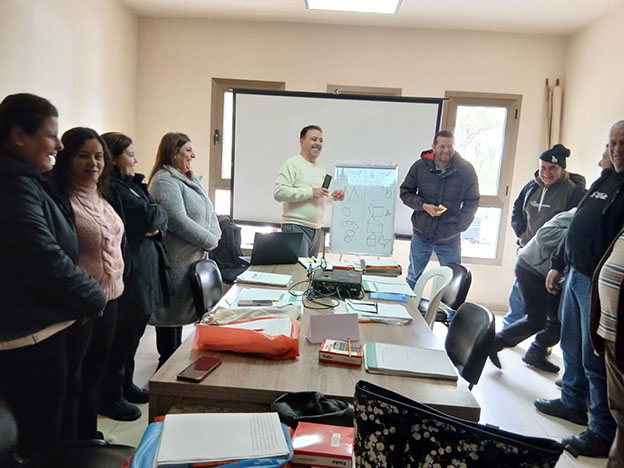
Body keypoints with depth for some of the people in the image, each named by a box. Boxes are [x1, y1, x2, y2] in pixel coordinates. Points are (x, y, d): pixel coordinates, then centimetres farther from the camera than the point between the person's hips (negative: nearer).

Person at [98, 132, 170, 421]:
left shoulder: (133, 184, 15)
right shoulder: (111, 188, -15)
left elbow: (161, 216, 11)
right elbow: (149, 218, -20)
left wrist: (153, 222, -8)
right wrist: (154, 214, 0)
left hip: (147, 270, 9)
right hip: (129, 273, -9)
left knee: (133, 332, 19)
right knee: (123, 335, 2)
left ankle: (125, 384, 35)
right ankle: (110, 397, 18)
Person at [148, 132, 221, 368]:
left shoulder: (190, 179, 15)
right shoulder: (164, 181, -16)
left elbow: (208, 210, 16)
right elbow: (178, 221, -25)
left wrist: (215, 233, -3)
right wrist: (209, 241, -16)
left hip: (192, 257, 10)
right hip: (176, 261, -10)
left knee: (181, 308, 19)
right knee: (171, 310, 2)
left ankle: (175, 355, 34)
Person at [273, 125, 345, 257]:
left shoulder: (322, 170, 20)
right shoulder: (291, 165, -5)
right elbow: (279, 192, -18)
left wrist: (333, 197, 6)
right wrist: (310, 192, -19)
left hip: (317, 230, 8)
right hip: (296, 227, -7)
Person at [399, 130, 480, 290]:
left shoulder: (466, 170, -9)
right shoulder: (420, 166, -7)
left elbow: (472, 202, -1)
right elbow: (405, 192, 1)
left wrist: (459, 226, -11)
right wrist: (423, 205, -16)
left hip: (450, 239, -1)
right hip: (421, 236, 1)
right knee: (413, 278, 18)